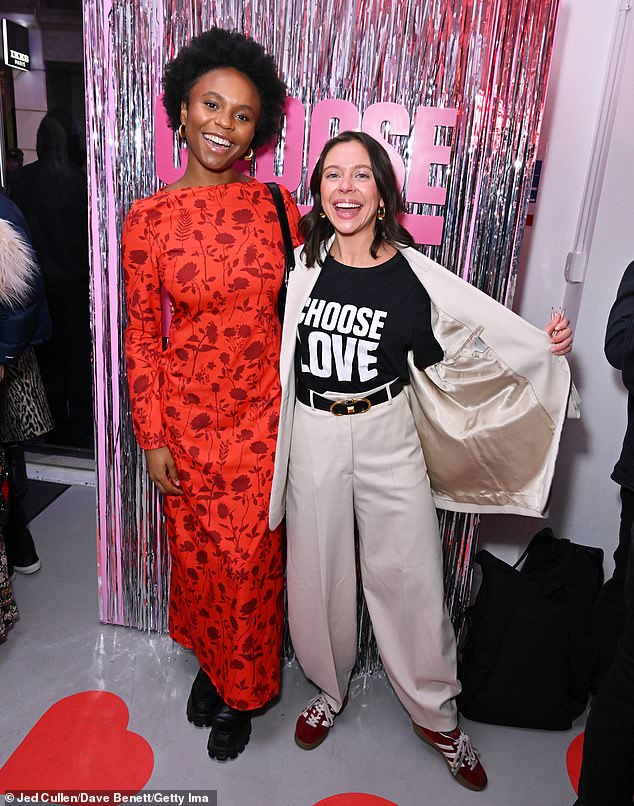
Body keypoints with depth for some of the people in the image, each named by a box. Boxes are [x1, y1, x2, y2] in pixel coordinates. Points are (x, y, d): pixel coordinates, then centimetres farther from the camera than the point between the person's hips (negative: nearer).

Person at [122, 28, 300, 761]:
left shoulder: (277, 204, -3)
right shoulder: (148, 218, -7)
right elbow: (141, 335, -3)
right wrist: (152, 437, -4)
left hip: (262, 411, 1)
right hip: (187, 412, 0)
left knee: (252, 559, 12)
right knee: (198, 553, 17)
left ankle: (241, 692, 38)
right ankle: (208, 661, 47)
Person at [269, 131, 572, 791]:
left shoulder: (411, 276, -7)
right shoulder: (300, 264, -2)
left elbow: (448, 360, 1)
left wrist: (545, 348, -4)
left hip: (388, 438, -1)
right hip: (314, 438, 2)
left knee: (409, 574, 7)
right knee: (318, 571, 14)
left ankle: (435, 713, 32)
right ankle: (330, 689, 41)